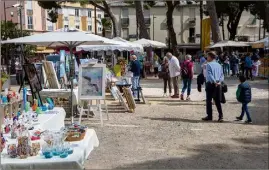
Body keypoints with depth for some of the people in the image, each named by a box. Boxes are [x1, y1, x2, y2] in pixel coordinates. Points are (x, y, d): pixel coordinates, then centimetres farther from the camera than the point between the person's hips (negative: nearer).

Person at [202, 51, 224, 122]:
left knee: (209, 100, 5)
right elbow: (222, 75, 7)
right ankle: (221, 116, 2)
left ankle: (209, 116, 9)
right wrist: (219, 81, -4)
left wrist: (214, 82, -17)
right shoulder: (219, 65, 12)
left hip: (210, 84, -5)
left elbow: (209, 75, -18)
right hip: (218, 85, 6)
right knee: (218, 101, 9)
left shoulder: (209, 64, -7)